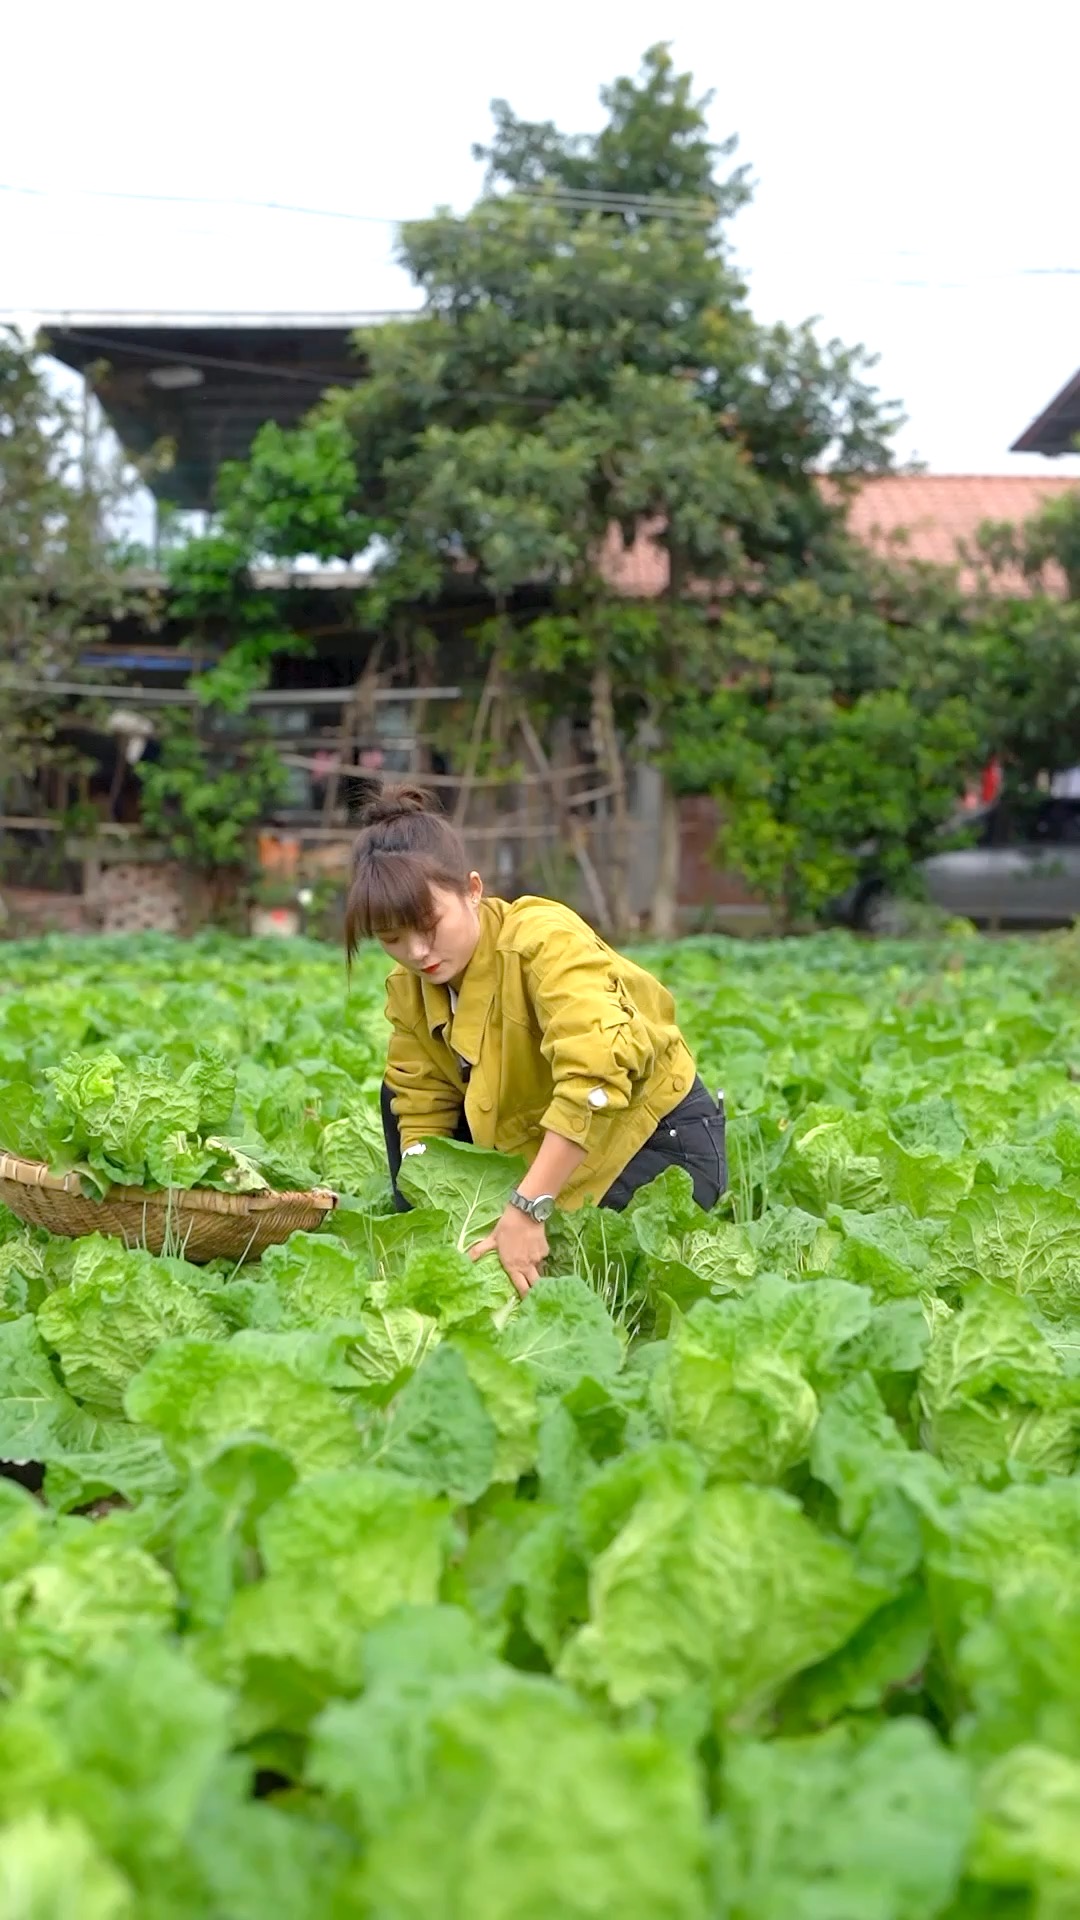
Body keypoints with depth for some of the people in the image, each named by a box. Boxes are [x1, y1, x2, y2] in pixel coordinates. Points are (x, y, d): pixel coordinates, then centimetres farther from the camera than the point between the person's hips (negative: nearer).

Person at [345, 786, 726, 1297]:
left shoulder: (546, 939, -31)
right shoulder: (408, 990, -7)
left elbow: (596, 1077, -43)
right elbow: (421, 1115, -7)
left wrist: (526, 1211, -44)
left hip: (656, 1136, -7)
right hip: (538, 1138, 7)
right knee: (400, 1094, 0)